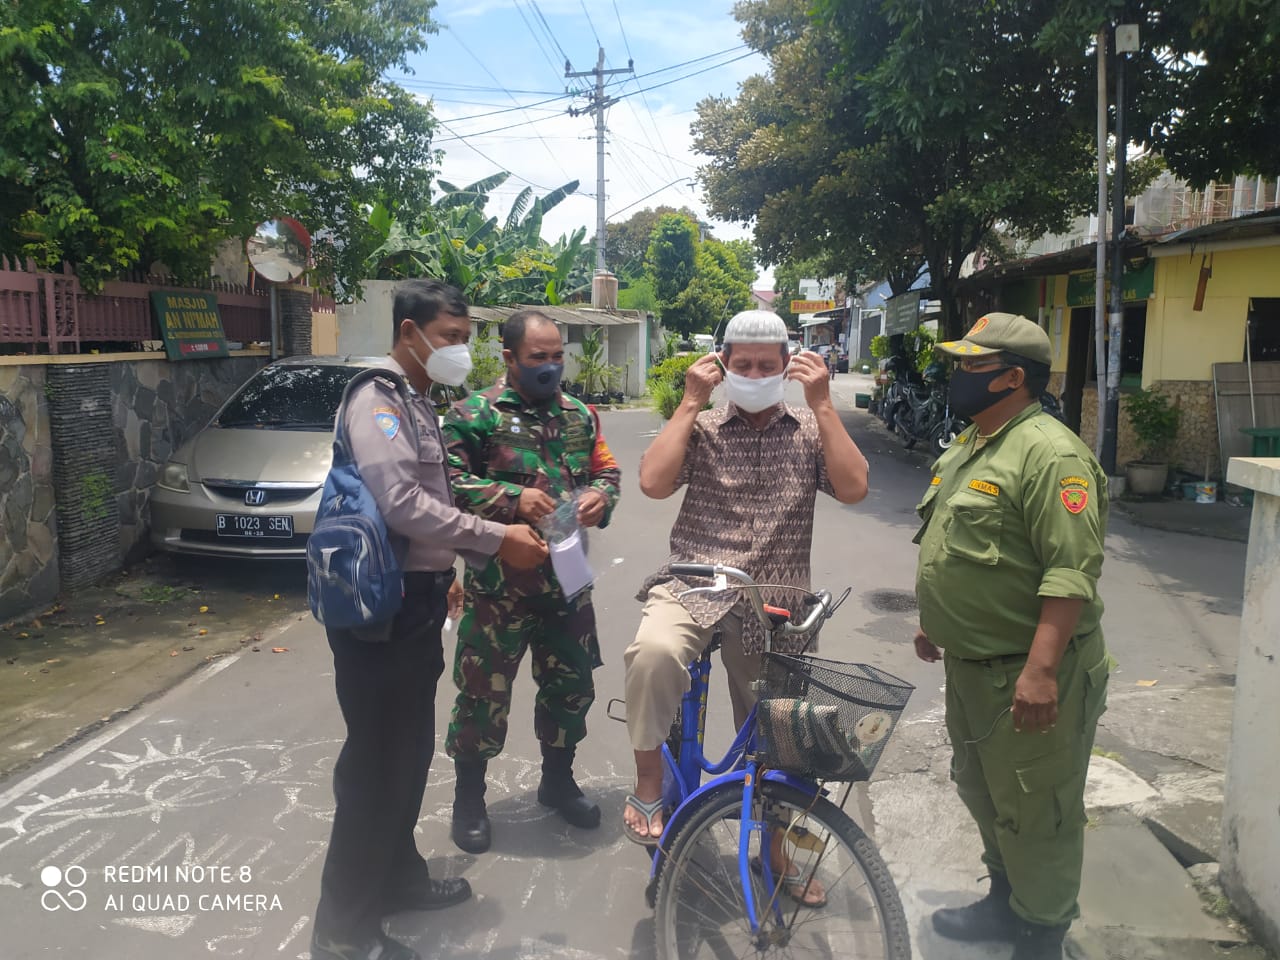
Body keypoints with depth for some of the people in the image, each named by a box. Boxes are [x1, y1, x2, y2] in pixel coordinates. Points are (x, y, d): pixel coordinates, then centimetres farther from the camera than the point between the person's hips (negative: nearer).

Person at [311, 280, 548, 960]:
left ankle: (396, 874, 35)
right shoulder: (377, 402, -15)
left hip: (417, 598, 10)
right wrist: (495, 539, -23)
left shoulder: (418, 403, 15)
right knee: (376, 759, -2)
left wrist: (445, 568, 21)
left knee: (410, 750, 18)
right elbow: (401, 503, -26)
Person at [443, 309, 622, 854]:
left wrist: (600, 496, -5)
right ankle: (469, 799, 23)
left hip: (567, 578, 5)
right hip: (499, 581, -5)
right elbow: (447, 481, -13)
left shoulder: (579, 415, 12)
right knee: (484, 690, 3)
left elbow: (607, 471, 17)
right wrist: (511, 500, -22)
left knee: (571, 684, 15)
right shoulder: (476, 414, -6)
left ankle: (557, 781, 38)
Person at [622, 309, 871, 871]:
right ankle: (649, 783, -11)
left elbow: (853, 489, -12)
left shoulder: (810, 431, 6)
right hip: (693, 586, -1)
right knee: (654, 652, -35)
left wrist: (822, 404, -13)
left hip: (772, 608, 2)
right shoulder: (701, 429, 3)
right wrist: (690, 402, -10)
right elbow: (654, 483, -15)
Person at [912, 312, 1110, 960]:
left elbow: (1073, 571, -26)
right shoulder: (969, 447, 11)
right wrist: (932, 620, 22)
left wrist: (1040, 670, -30)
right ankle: (1005, 905, 42)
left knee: (1034, 814, 5)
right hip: (970, 664, 10)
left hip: (1030, 676, -10)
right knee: (982, 793, 23)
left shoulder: (1050, 455, -20)